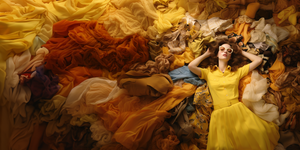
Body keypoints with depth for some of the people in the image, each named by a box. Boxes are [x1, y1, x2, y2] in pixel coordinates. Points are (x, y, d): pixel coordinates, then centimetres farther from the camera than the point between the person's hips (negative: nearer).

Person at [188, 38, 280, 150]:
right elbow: (191, 66, -5)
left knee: (259, 133, -23)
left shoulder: (237, 71, 15)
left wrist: (241, 52, 22)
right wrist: (206, 54, 11)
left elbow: (258, 60, 13)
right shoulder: (208, 72, 11)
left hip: (238, 111, 2)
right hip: (220, 114, -2)